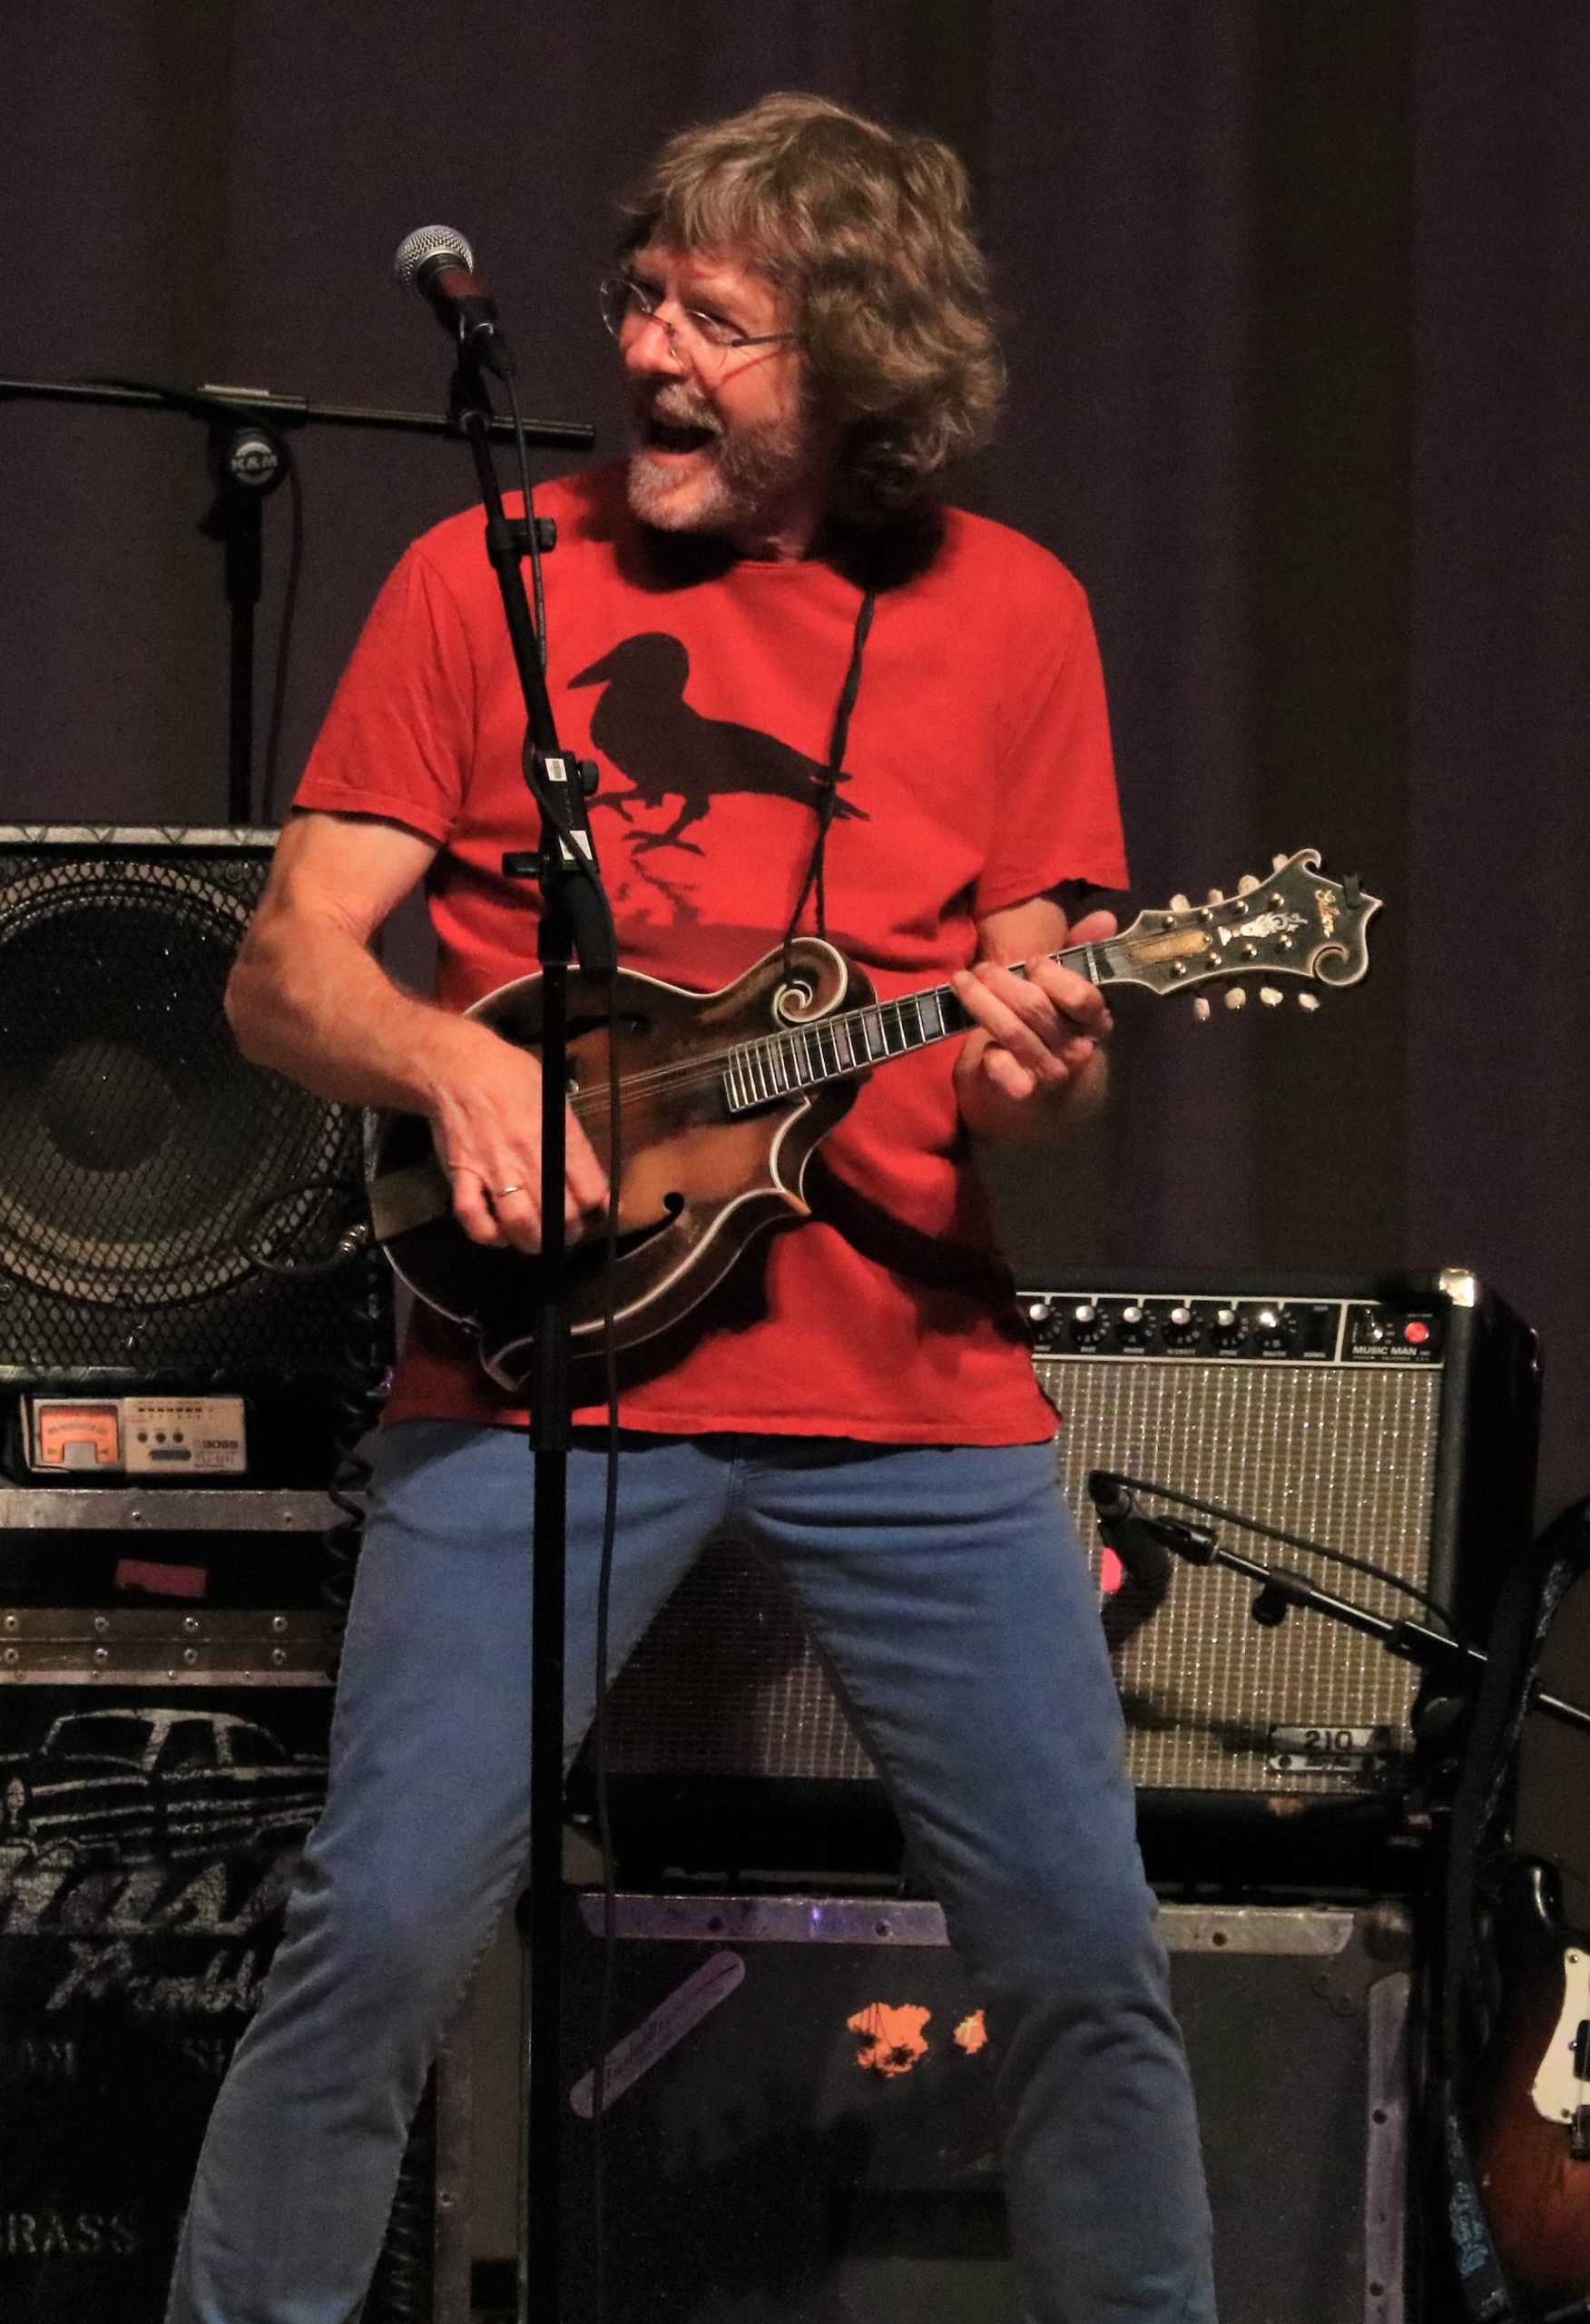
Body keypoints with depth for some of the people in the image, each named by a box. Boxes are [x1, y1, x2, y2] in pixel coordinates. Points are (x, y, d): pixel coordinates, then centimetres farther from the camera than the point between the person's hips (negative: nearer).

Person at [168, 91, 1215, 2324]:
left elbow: (1039, 1017, 10)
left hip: (908, 1372, 2)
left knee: (1086, 1958, 0)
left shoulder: (1008, 615, 8)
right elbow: (280, 971, 2)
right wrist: (451, 1062, -18)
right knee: (379, 1942, -11)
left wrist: (1033, 1072, -13)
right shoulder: (491, 580, 3)